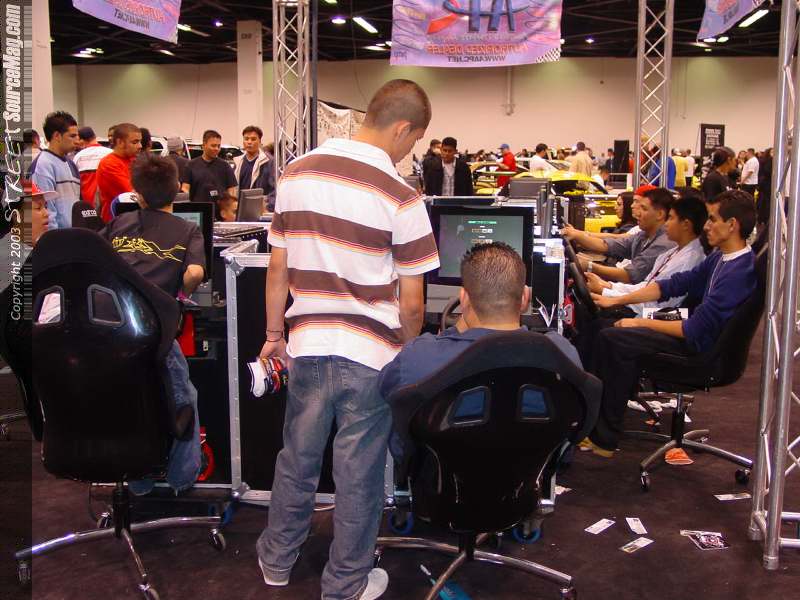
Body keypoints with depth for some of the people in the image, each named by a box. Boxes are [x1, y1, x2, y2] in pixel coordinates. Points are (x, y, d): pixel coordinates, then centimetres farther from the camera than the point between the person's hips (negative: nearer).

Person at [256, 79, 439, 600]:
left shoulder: (296, 174, 0)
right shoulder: (400, 197, -14)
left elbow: (278, 267, 5)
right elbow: (411, 301, -11)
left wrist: (274, 333, 16)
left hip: (307, 343, 4)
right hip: (371, 352, -4)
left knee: (297, 457, 21)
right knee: (359, 473, 11)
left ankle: (277, 558, 40)